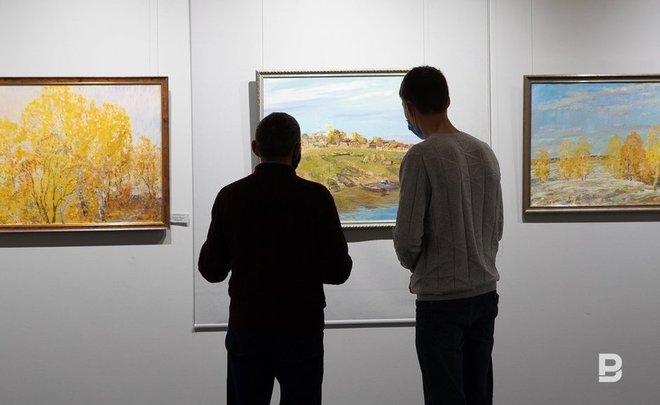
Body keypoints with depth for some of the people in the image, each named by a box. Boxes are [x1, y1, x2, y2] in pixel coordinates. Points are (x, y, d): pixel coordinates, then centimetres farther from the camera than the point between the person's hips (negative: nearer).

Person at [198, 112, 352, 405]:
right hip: (300, 330, -2)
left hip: (246, 329, 2)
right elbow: (338, 271, -6)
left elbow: (211, 270, 2)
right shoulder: (316, 197, -10)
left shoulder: (230, 196, -3)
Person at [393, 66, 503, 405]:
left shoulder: (421, 157, -15)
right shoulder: (485, 152, 8)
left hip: (441, 299, -7)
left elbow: (407, 237, -15)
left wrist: (413, 264, 5)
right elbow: (496, 227, 14)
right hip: (485, 292, 7)